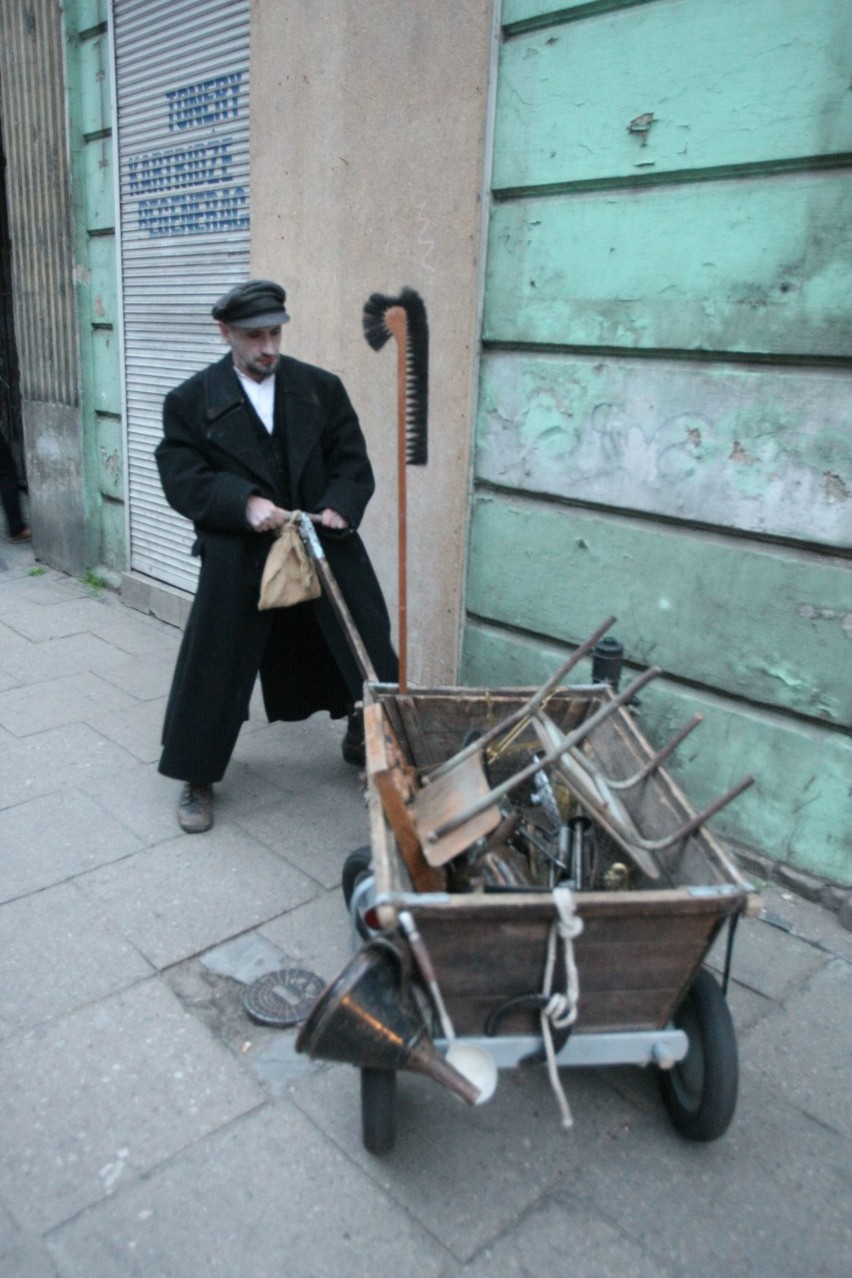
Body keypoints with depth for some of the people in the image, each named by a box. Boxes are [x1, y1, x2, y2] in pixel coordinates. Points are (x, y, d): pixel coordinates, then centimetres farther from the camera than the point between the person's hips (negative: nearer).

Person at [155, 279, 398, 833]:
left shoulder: (322, 388, 5)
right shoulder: (191, 400, -1)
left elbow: (352, 462, 4)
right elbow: (182, 479, -8)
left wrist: (339, 506, -16)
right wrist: (244, 502, -23)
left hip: (326, 550, 2)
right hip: (238, 559, -2)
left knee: (365, 653, 11)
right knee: (213, 667, 3)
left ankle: (365, 741, 37)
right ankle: (197, 779, 22)